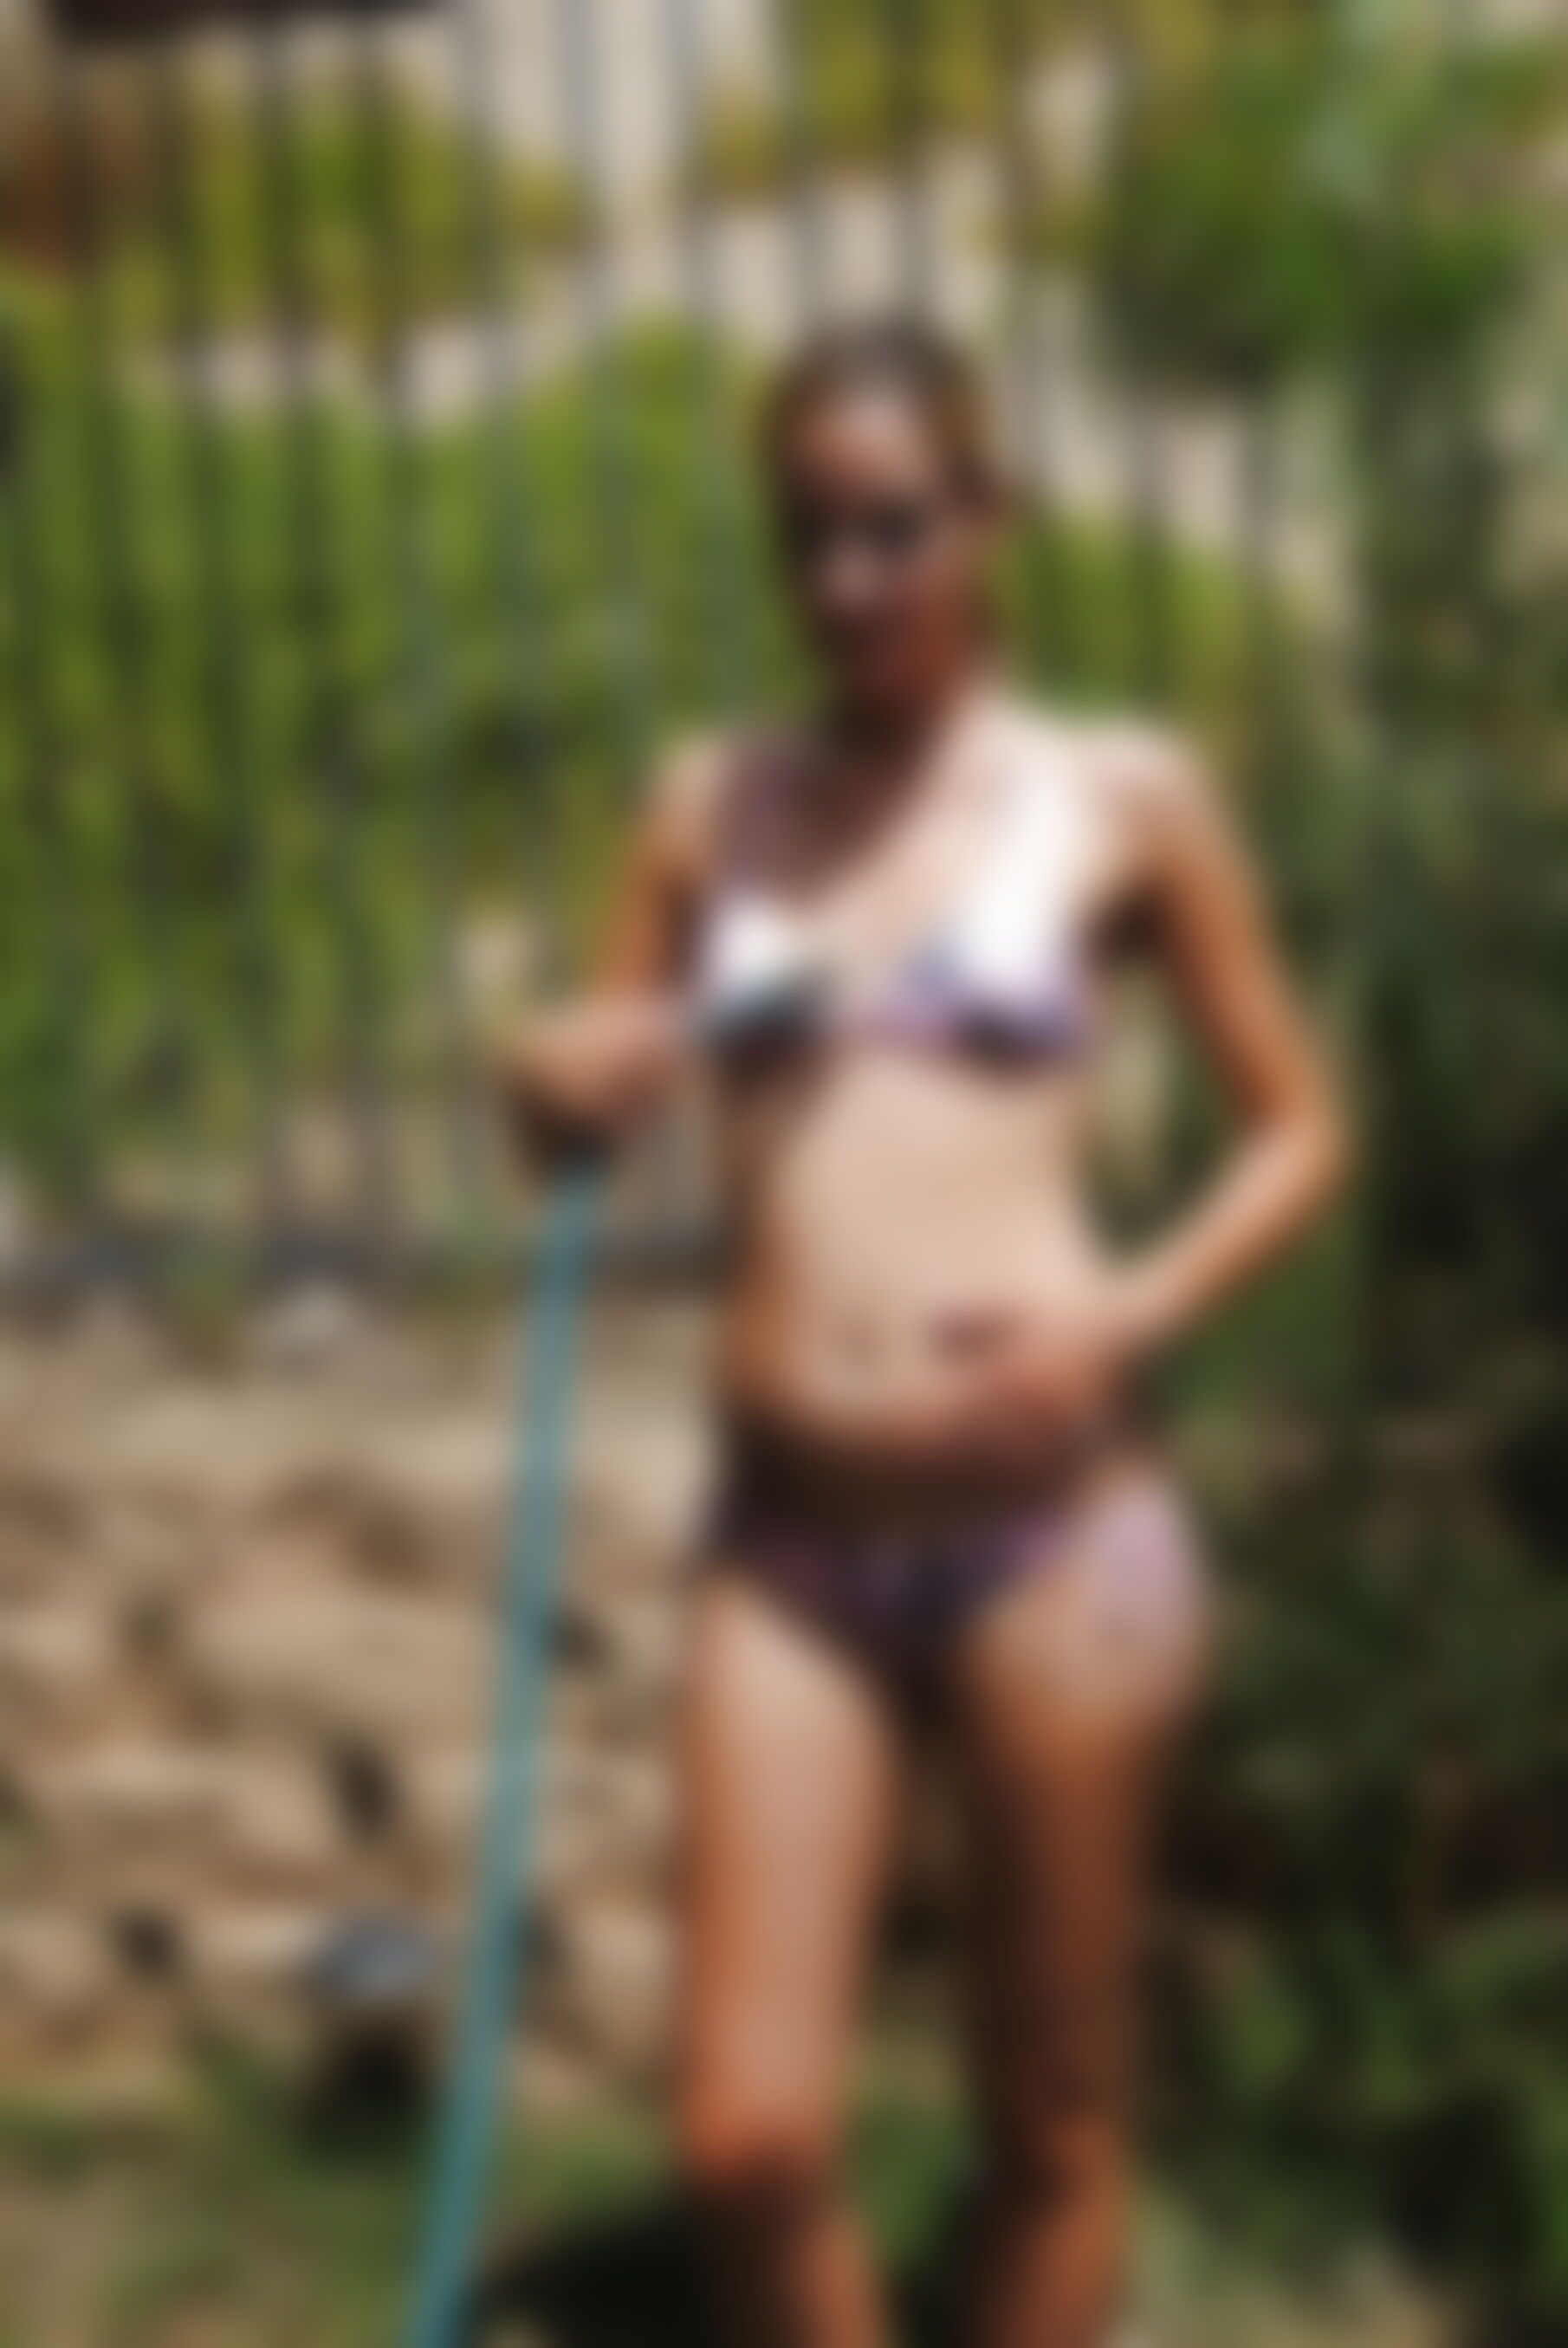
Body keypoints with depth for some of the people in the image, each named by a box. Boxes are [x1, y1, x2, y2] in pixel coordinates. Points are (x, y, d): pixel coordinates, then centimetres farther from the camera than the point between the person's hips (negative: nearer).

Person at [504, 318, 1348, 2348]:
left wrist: (1131, 1310, -10)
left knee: (1048, 2120, 9)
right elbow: (594, 1096, 18)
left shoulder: (1122, 799, 2)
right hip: (790, 1536, 2)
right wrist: (562, 1086, -6)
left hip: (1050, 1526, -2)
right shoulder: (712, 805, 9)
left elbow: (1298, 1126, 8)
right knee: (749, 2139, -2)